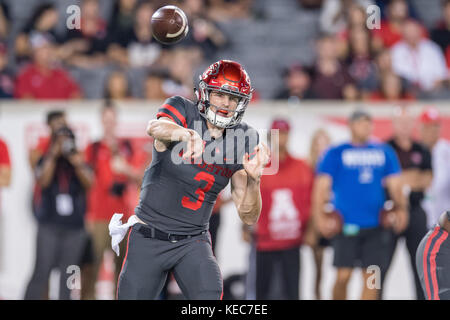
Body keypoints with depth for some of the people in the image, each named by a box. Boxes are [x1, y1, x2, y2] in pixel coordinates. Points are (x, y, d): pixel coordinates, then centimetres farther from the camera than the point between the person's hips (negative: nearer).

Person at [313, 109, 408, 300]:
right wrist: (320, 216, -11)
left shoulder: (384, 153, 11)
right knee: (343, 275, -8)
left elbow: (394, 184, 14)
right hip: (346, 225, -3)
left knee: (371, 277, 0)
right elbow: (321, 186, -1)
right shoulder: (335, 154, 1)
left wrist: (400, 209, -1)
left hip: (375, 225, 3)